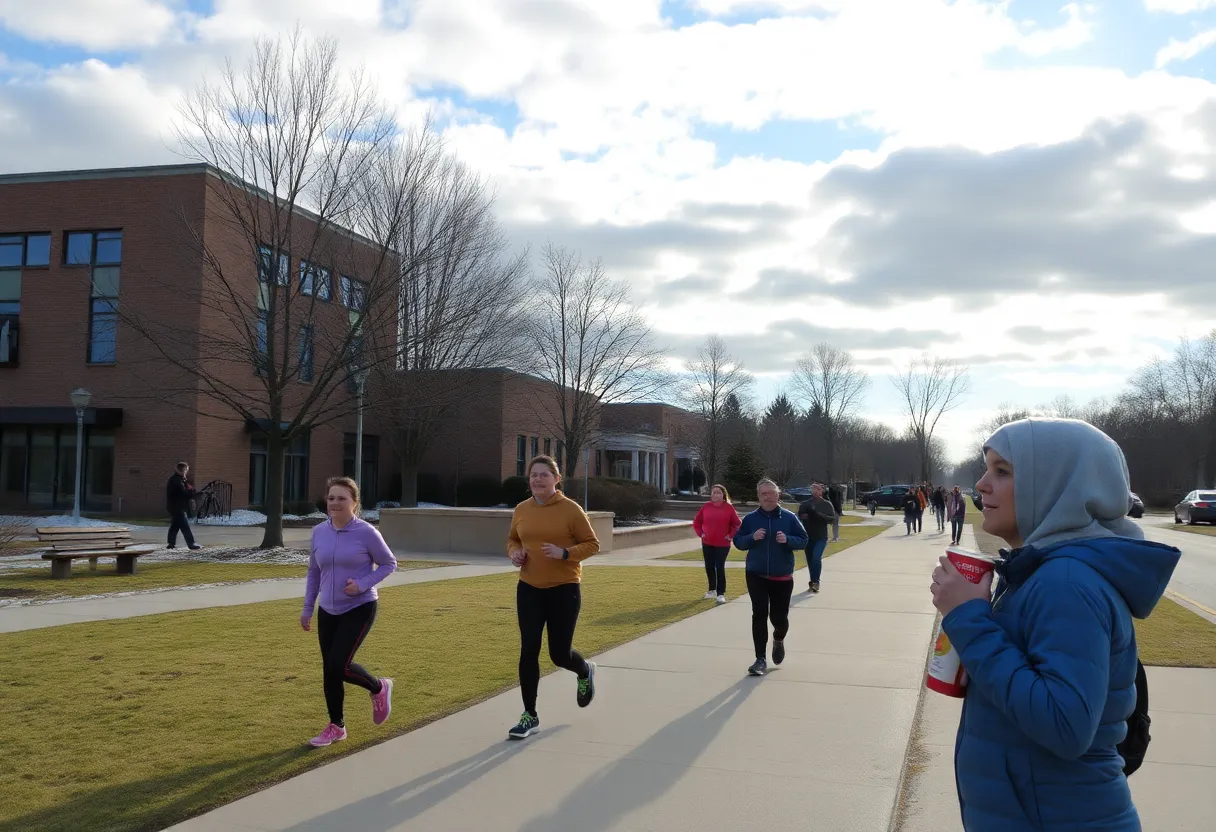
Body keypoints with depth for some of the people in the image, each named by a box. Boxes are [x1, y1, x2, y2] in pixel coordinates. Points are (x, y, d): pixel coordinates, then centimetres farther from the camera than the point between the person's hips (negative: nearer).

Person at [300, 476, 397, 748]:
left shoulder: (366, 532, -13)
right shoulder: (319, 532, 2)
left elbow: (389, 564, -3)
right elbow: (314, 572, 13)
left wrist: (362, 585, -18)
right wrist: (307, 608, 11)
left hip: (359, 609, -5)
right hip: (328, 611, 5)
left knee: (338, 666, -15)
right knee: (328, 669, 7)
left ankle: (379, 688, 14)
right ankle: (336, 726, 24)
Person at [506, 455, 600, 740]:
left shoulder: (570, 509, -10)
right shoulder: (521, 510, 2)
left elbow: (592, 544, -5)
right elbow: (512, 539, 18)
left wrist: (565, 553, -21)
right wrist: (514, 553, -4)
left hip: (564, 590, -3)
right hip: (529, 589, 4)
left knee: (560, 654, 3)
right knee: (528, 651, -1)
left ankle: (585, 672, 40)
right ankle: (530, 716, 10)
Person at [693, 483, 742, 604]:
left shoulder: (728, 508, -6)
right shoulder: (706, 507, 2)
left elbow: (737, 524, -3)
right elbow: (696, 522, 11)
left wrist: (731, 535, -8)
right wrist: (700, 533, 1)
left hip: (722, 544, -4)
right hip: (707, 543, 4)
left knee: (720, 568, -6)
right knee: (709, 567, 12)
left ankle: (721, 594, -1)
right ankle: (712, 590, 28)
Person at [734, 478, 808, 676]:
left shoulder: (789, 517, -2)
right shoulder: (750, 518, 0)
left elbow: (803, 540, 0)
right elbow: (738, 541, 3)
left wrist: (787, 540, -19)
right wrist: (752, 537, -16)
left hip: (782, 578, 0)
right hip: (756, 576, 0)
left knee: (779, 617, 6)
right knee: (759, 615, -5)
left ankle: (778, 639, 42)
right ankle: (761, 659, 1)